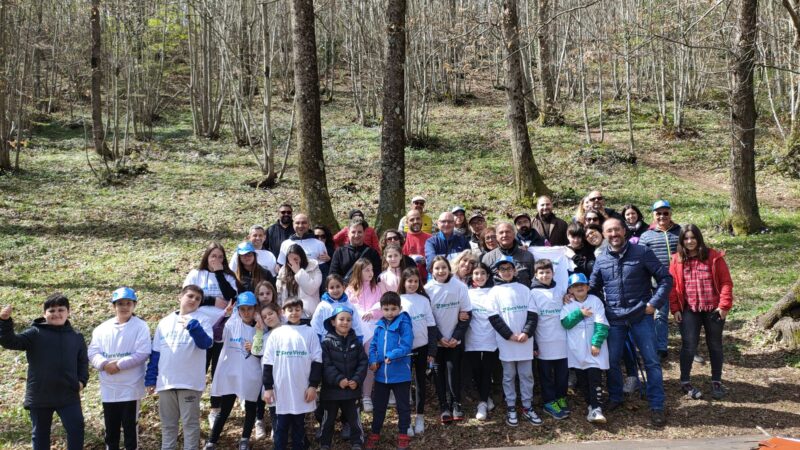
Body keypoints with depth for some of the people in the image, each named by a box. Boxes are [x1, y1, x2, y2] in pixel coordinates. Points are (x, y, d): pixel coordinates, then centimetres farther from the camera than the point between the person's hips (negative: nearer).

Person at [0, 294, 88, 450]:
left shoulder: (76, 337, 7)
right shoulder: (35, 333, -3)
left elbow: (83, 362, 13)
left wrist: (82, 381, -3)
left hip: (68, 396, 1)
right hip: (39, 396, -1)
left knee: (76, 430, 0)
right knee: (40, 434, 12)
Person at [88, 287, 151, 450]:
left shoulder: (141, 327, -5)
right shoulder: (102, 328, 8)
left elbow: (142, 354, -13)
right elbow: (93, 352, 3)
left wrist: (119, 365, -19)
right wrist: (104, 364, -16)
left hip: (130, 387, -4)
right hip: (108, 388, 4)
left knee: (130, 426, 4)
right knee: (110, 427, 14)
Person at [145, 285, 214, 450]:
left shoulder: (201, 320, -1)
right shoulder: (165, 321, 11)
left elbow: (206, 343, -18)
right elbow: (155, 352, 11)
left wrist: (193, 326, -30)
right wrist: (150, 378, 8)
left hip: (190, 382, -4)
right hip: (165, 382, 4)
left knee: (190, 422, 3)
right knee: (167, 423, 13)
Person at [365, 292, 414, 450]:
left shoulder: (404, 324, -13)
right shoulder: (380, 326, 4)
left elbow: (407, 346, -21)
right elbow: (373, 345, 6)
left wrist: (392, 356, -30)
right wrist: (372, 361, -10)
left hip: (401, 374, -5)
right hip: (381, 374, 5)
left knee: (403, 406, 11)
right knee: (379, 406, 17)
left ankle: (403, 435, 26)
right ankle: (375, 434, 31)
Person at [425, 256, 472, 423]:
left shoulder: (460, 287, -7)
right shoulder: (428, 289, -7)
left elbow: (467, 314, -3)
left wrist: (456, 337, -9)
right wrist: (439, 337, -9)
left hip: (455, 340, -1)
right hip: (436, 339, 1)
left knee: (453, 370, -5)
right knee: (440, 372, 3)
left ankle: (456, 404, 9)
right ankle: (444, 407, 11)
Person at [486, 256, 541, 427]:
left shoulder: (524, 289, 7)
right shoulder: (495, 292, 1)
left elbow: (532, 313, 2)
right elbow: (494, 317, -5)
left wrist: (526, 333, -12)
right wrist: (510, 335, -13)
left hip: (525, 341, 2)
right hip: (506, 342, -2)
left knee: (526, 375, 7)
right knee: (509, 376, 6)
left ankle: (527, 408, 17)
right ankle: (511, 409, 15)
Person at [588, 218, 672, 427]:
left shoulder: (642, 253, -5)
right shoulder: (601, 260, 5)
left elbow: (665, 278, -3)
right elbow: (592, 288, 14)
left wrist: (654, 302, -10)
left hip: (641, 316, -3)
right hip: (614, 318, 3)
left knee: (652, 361, -1)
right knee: (612, 360, 9)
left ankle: (656, 406, 9)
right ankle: (615, 398, 30)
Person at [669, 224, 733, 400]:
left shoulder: (714, 257, -4)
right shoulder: (677, 259, 0)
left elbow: (726, 282, -4)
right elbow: (673, 285, 2)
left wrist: (724, 305, -10)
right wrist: (675, 308, -3)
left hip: (713, 309, 0)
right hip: (689, 311, 0)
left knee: (715, 346, 11)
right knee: (689, 346, -1)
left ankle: (716, 382, 24)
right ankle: (685, 382, 13)